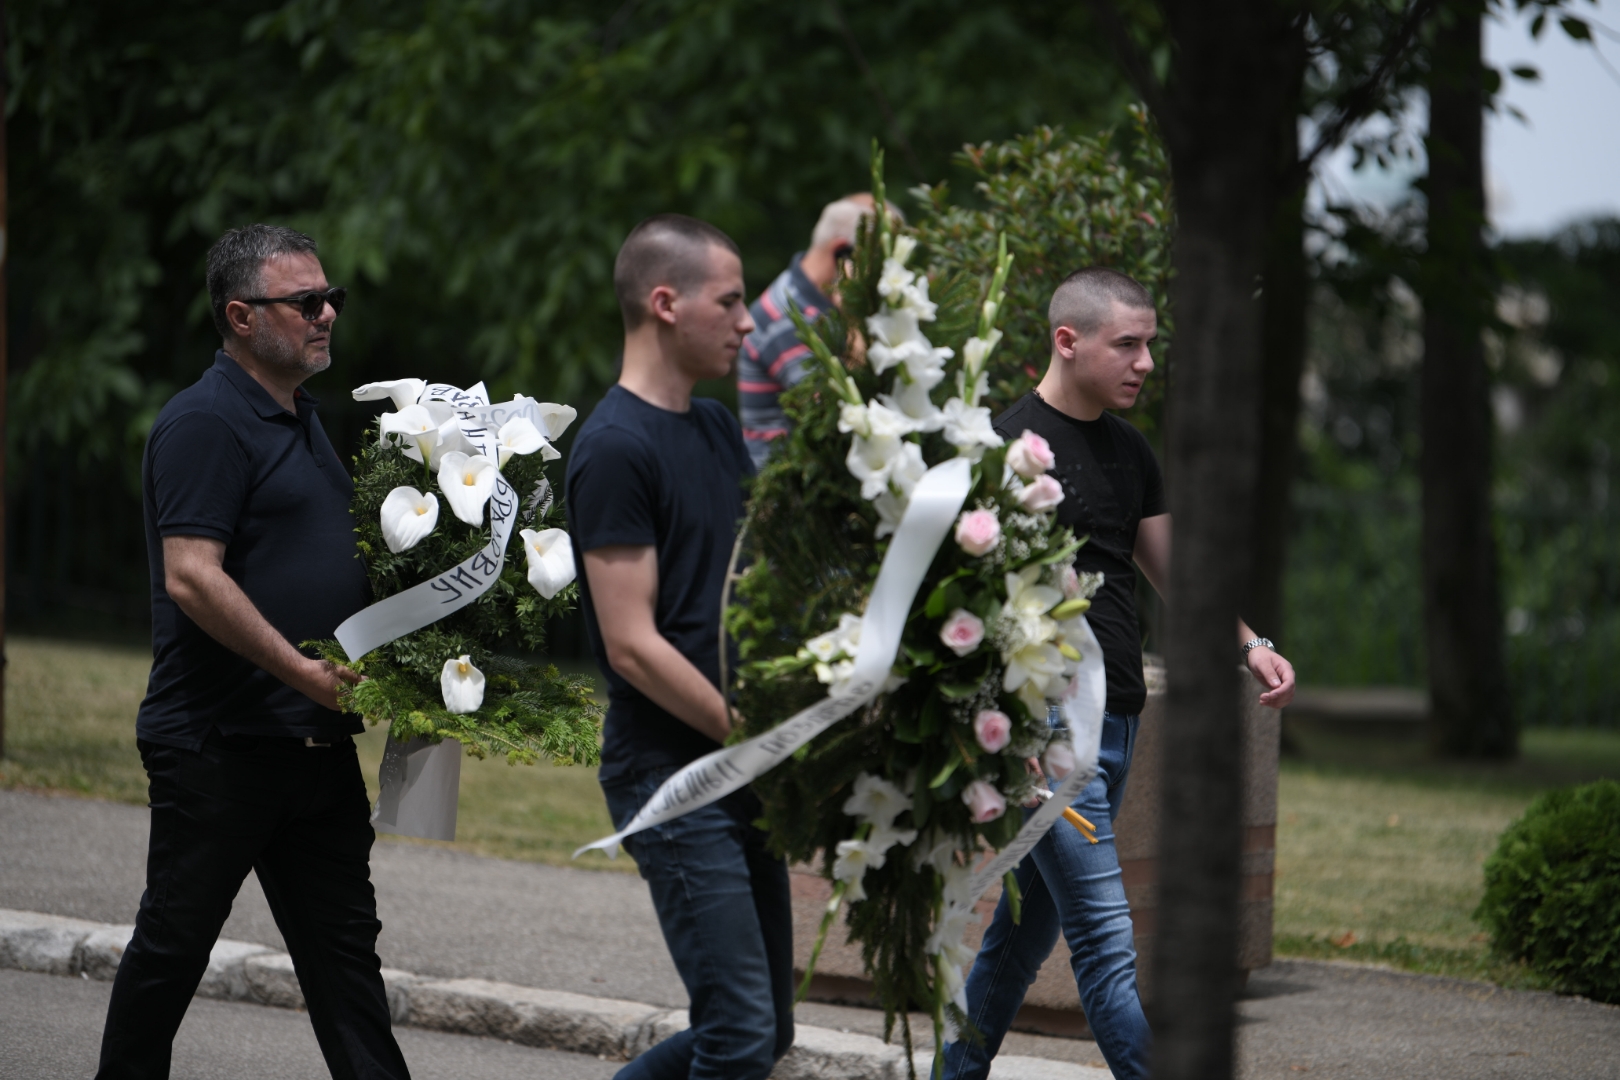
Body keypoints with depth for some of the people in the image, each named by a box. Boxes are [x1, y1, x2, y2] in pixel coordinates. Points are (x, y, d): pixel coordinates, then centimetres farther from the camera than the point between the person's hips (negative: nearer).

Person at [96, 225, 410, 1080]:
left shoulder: (301, 421, 16)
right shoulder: (205, 423, -14)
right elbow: (191, 577, -22)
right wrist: (304, 671, -23)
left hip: (315, 743, 9)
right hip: (216, 743, -9)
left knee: (343, 943, 7)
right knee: (174, 942, 4)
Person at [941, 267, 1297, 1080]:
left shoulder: (1129, 452, 15)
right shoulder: (1014, 447, -11)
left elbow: (1171, 571, 23)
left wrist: (1248, 645, 7)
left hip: (1115, 722, 8)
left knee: (1029, 921, 15)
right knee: (1107, 941, -11)